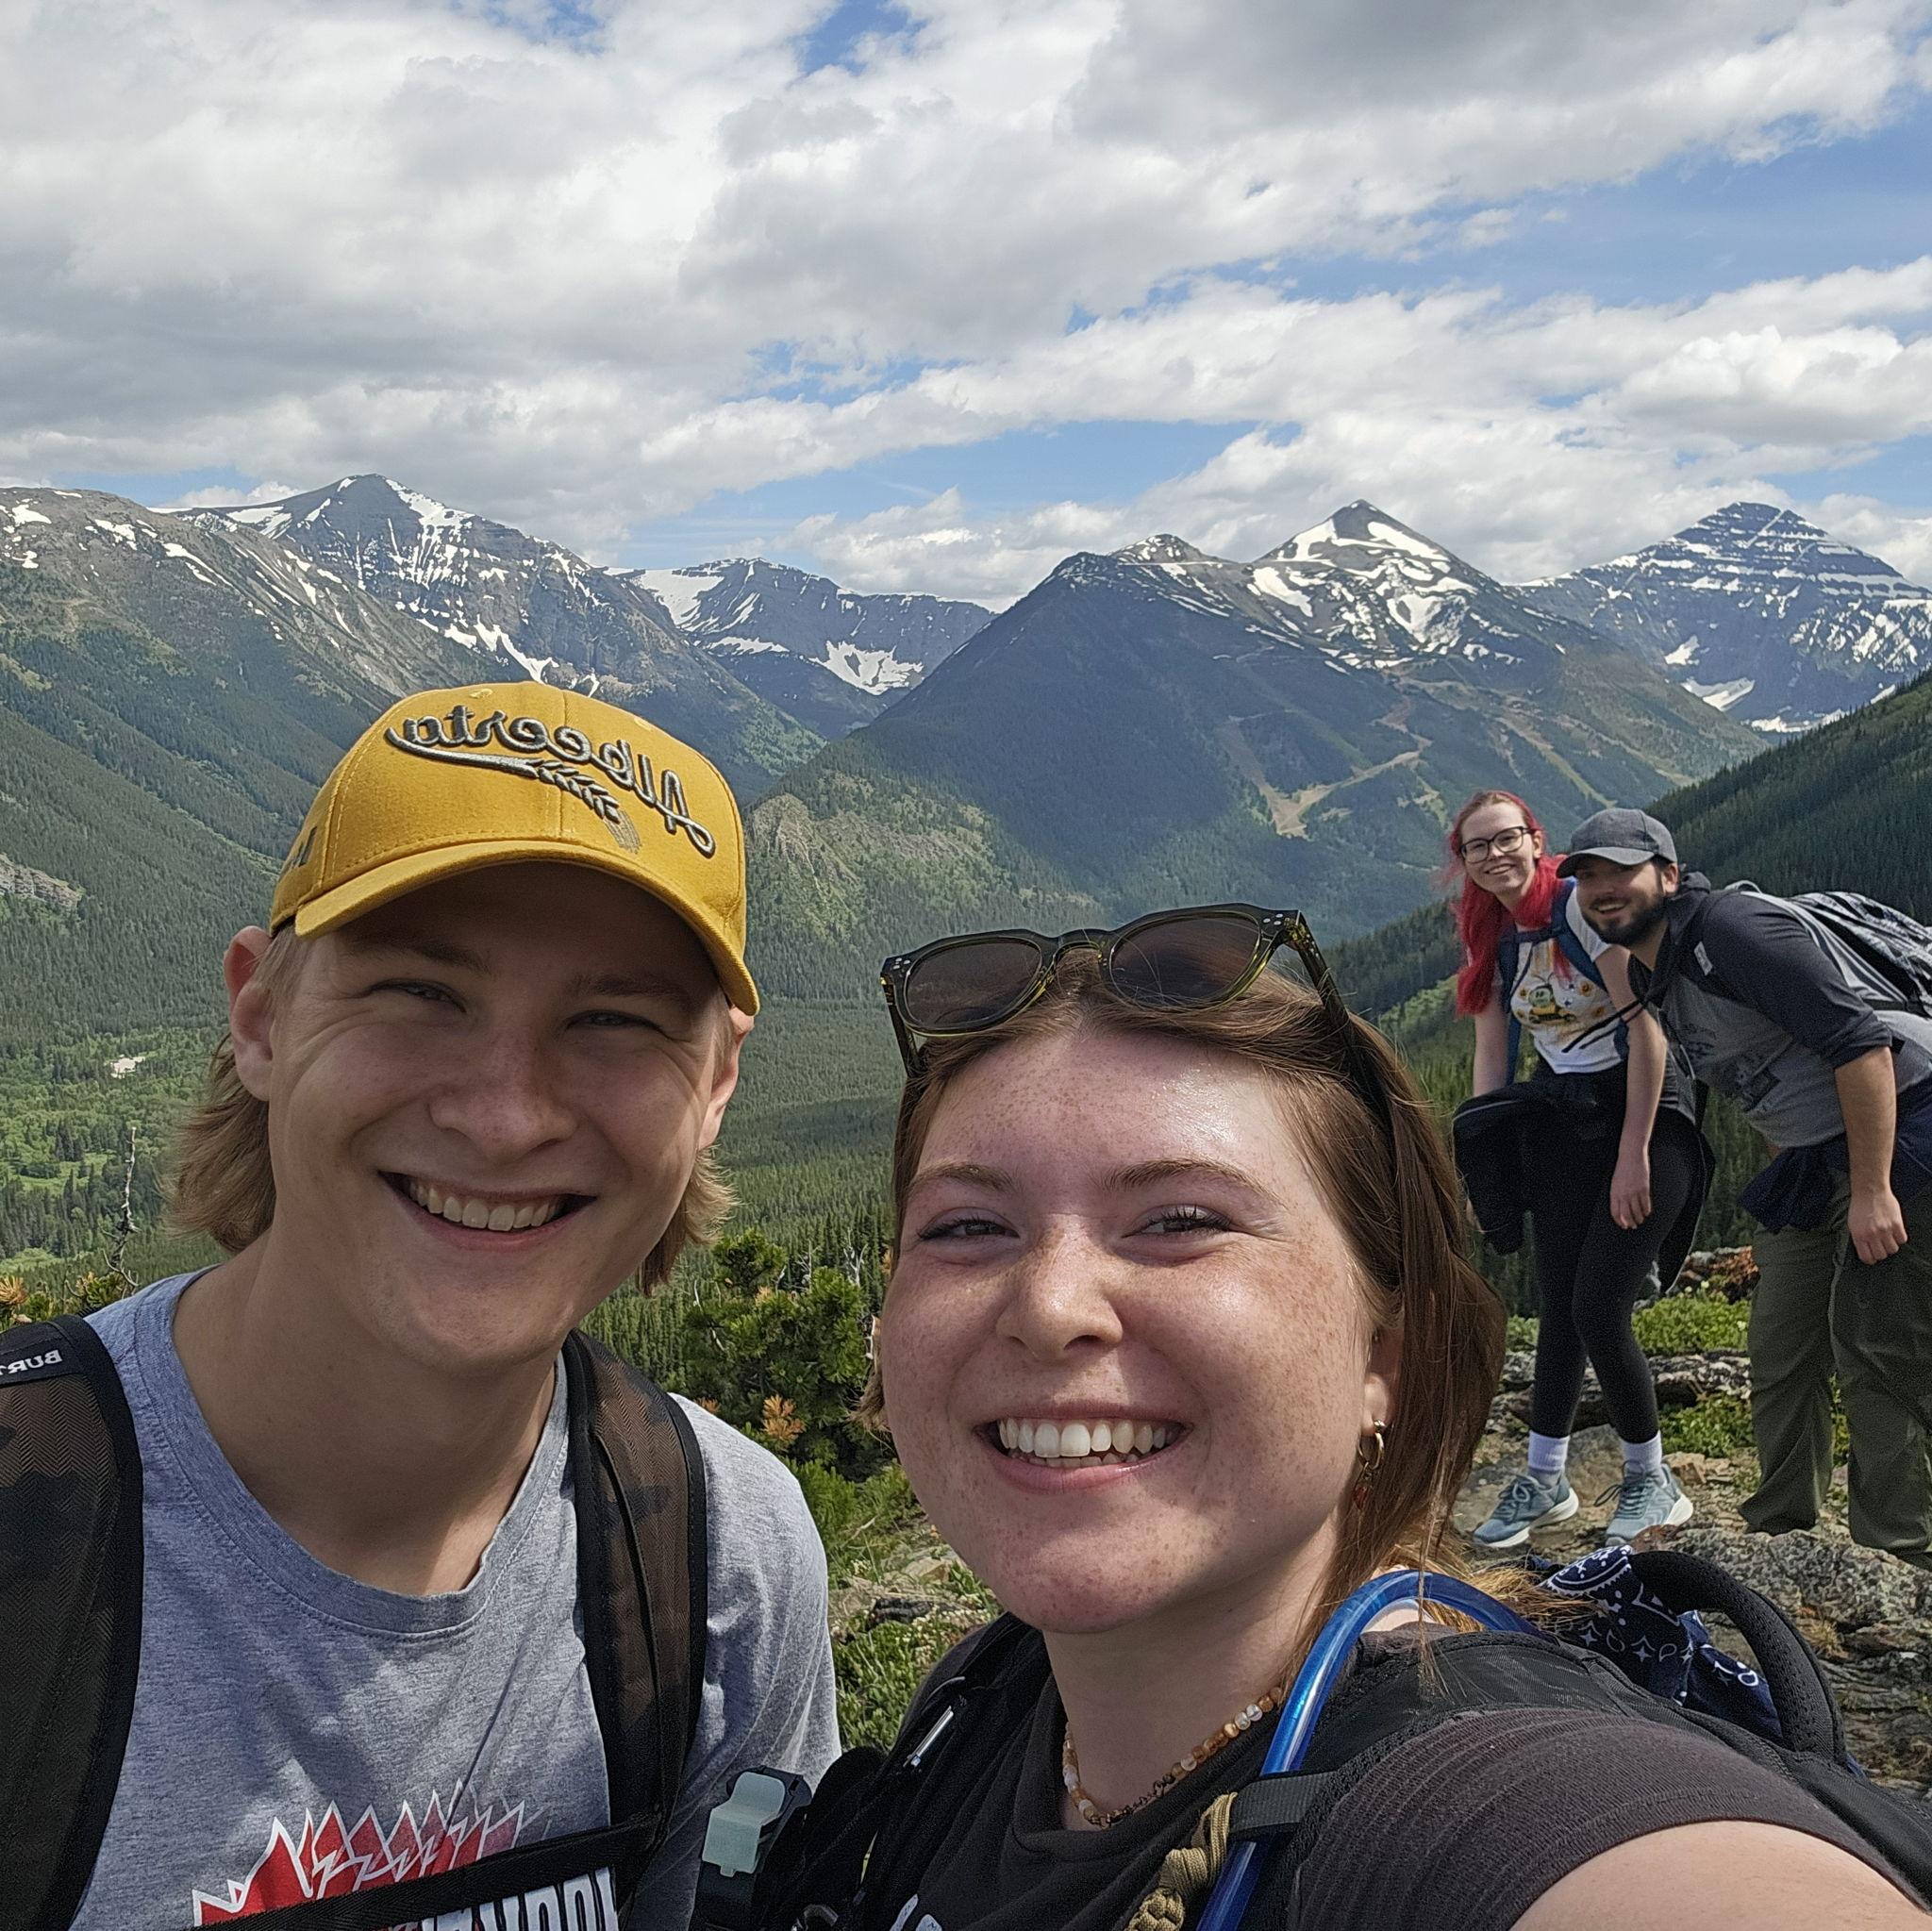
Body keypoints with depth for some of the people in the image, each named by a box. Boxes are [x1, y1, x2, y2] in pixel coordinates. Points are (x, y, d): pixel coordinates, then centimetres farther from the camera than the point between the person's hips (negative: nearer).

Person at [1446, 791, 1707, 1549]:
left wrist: (1634, 1155, -17)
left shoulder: (1582, 907, -16)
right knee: (1557, 1308, 5)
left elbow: (1647, 1027, -17)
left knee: (1598, 1309, -10)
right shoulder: (1490, 940, 5)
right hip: (1560, 1122, 6)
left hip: (1647, 1113, -6)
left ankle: (1652, 1482, 10)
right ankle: (1545, 1480, 18)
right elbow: (1492, 1057, 10)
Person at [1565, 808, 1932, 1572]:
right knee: (1781, 1351, 11)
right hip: (1818, 1161, 10)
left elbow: (1860, 1041, -23)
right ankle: (1778, 1537, 22)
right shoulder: (1654, 977, 12)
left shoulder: (1734, 927, -17)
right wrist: (1781, 1200, 23)